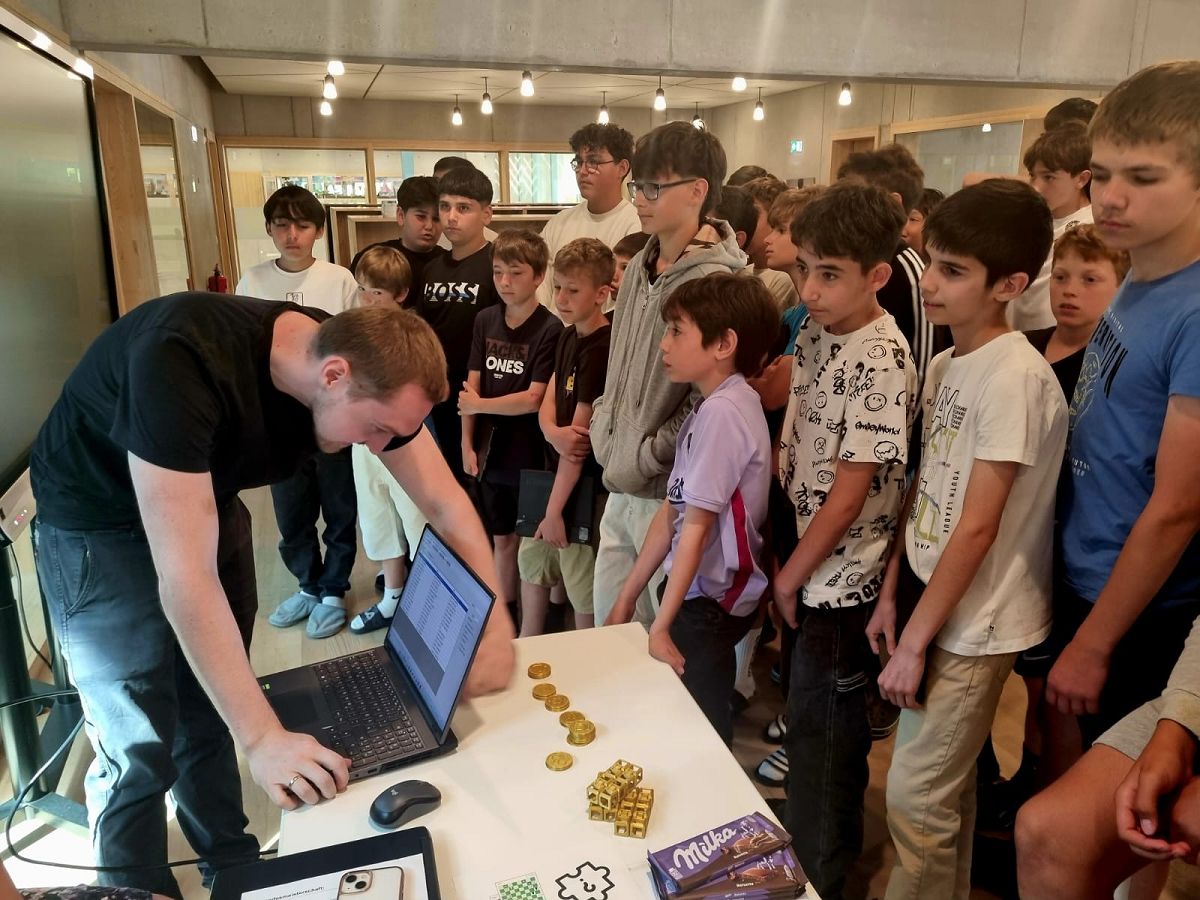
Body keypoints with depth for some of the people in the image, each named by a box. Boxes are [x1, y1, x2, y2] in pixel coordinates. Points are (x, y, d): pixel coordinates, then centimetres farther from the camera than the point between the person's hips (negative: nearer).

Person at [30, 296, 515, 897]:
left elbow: (446, 504, -13)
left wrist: (496, 623, -22)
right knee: (140, 750, -3)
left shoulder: (367, 366, -19)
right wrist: (262, 737, -36)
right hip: (98, 523, -5)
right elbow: (185, 578, -39)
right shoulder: (182, 363, -39)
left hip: (207, 502, 5)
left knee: (216, 709, 13)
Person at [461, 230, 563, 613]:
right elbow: (471, 386, 4)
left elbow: (534, 399, -16)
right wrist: (468, 443, -1)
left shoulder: (550, 329, -13)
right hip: (491, 451, 5)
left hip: (531, 455, -5)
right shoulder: (485, 320, 4)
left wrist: (478, 405, -7)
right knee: (502, 539, 18)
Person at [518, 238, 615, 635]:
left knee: (582, 587, 6)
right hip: (556, 471, 9)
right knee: (532, 558, 22)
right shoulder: (568, 336, 6)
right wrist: (555, 433, -23)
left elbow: (581, 433, -22)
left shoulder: (600, 349, -21)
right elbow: (547, 403, 2)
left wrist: (554, 509, -20)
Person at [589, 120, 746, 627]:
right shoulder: (641, 266, 8)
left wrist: (643, 459, -14)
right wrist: (603, 423, 10)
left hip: (669, 496, -8)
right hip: (621, 490, 8)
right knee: (608, 628, 21)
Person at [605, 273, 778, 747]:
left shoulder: (722, 411, -21)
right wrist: (627, 598, 11)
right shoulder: (709, 408, 6)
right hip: (695, 590, 9)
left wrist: (661, 625, -16)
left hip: (708, 600, -9)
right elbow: (671, 511, 8)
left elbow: (697, 525, -21)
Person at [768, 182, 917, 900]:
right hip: (811, 568, 8)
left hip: (840, 579, -8)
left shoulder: (881, 361, -22)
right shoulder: (816, 333, 2)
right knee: (819, 721, 24)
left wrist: (790, 574, -10)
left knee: (822, 734, 9)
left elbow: (851, 492, -20)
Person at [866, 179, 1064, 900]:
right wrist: (892, 594, 7)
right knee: (946, 784, 21)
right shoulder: (946, 366, 5)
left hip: (975, 622, -7)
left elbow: (977, 527, -21)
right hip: (931, 600, 8)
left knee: (916, 798, 3)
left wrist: (915, 640, -16)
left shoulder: (1015, 376, -20)